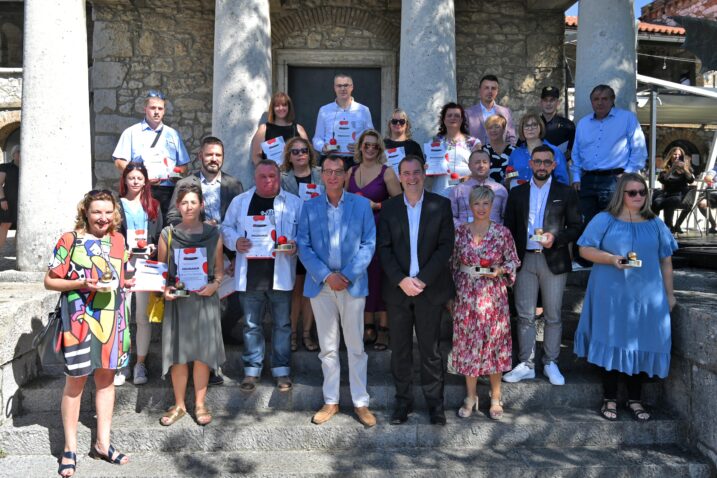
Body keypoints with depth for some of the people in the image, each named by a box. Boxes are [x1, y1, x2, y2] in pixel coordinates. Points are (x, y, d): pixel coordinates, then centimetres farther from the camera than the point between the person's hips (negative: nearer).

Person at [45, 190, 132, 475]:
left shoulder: (118, 240, 7)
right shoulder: (70, 240, -8)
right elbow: (50, 281, -7)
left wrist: (127, 282, -2)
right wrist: (82, 283, -20)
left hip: (111, 318, 5)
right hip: (80, 320, -5)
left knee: (106, 377, 11)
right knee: (76, 381, 4)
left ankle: (102, 444, 23)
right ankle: (70, 449, 17)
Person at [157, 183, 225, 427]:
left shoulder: (213, 234, 4)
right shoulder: (167, 234, 5)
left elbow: (219, 268, 9)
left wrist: (214, 284, -10)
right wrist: (164, 288, -8)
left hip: (205, 300, 0)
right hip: (177, 301, 0)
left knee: (202, 354, 4)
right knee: (178, 355, 5)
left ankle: (200, 404, 19)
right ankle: (179, 405, 22)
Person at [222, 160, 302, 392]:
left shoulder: (293, 202, 4)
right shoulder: (240, 201, 7)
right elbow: (226, 227, 12)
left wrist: (295, 246, -15)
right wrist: (235, 241, -8)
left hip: (280, 274, -1)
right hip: (250, 274, 1)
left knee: (282, 324, 7)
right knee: (251, 325, 9)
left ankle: (282, 370, 19)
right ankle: (252, 370, 21)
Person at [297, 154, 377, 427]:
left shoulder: (361, 204, 2)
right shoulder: (310, 207, 5)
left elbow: (369, 244, -2)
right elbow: (303, 246, 1)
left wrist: (347, 276, -12)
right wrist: (326, 276, -11)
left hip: (352, 284, -1)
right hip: (321, 285, 1)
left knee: (356, 346, 5)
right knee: (328, 347, 10)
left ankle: (360, 402, 16)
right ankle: (330, 402, 21)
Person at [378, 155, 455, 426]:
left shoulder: (440, 205, 1)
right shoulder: (389, 208, 5)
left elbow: (446, 246, -4)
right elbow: (384, 249, 0)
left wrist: (421, 280, -13)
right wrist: (402, 281, -12)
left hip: (430, 288, -1)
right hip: (397, 289, 2)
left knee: (430, 348, 5)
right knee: (400, 349, 8)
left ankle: (435, 402, 17)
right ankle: (403, 401, 20)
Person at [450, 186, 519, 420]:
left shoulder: (502, 232, -3)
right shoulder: (460, 232, 1)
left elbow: (514, 261, 5)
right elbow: (453, 265, 7)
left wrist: (499, 271, -14)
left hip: (493, 297, -1)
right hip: (466, 297, 1)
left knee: (494, 345, 6)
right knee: (468, 345, 8)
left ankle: (495, 398, 23)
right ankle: (470, 397, 24)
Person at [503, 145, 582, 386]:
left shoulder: (566, 193, 4)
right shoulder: (517, 193, 10)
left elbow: (576, 227, 3)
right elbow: (509, 228, 9)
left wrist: (556, 238, -16)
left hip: (554, 260, -1)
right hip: (524, 260, 2)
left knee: (553, 316, 6)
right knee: (525, 315, 5)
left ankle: (551, 363, 18)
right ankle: (526, 364, 13)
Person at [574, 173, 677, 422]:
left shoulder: (655, 224, 10)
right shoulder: (603, 220, 0)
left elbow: (666, 262, 12)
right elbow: (585, 250, -4)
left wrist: (669, 293, 10)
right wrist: (611, 259, -18)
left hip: (646, 296, 3)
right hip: (611, 296, -3)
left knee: (640, 345, 6)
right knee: (610, 343, 2)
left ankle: (635, 399, 20)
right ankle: (609, 399, 15)